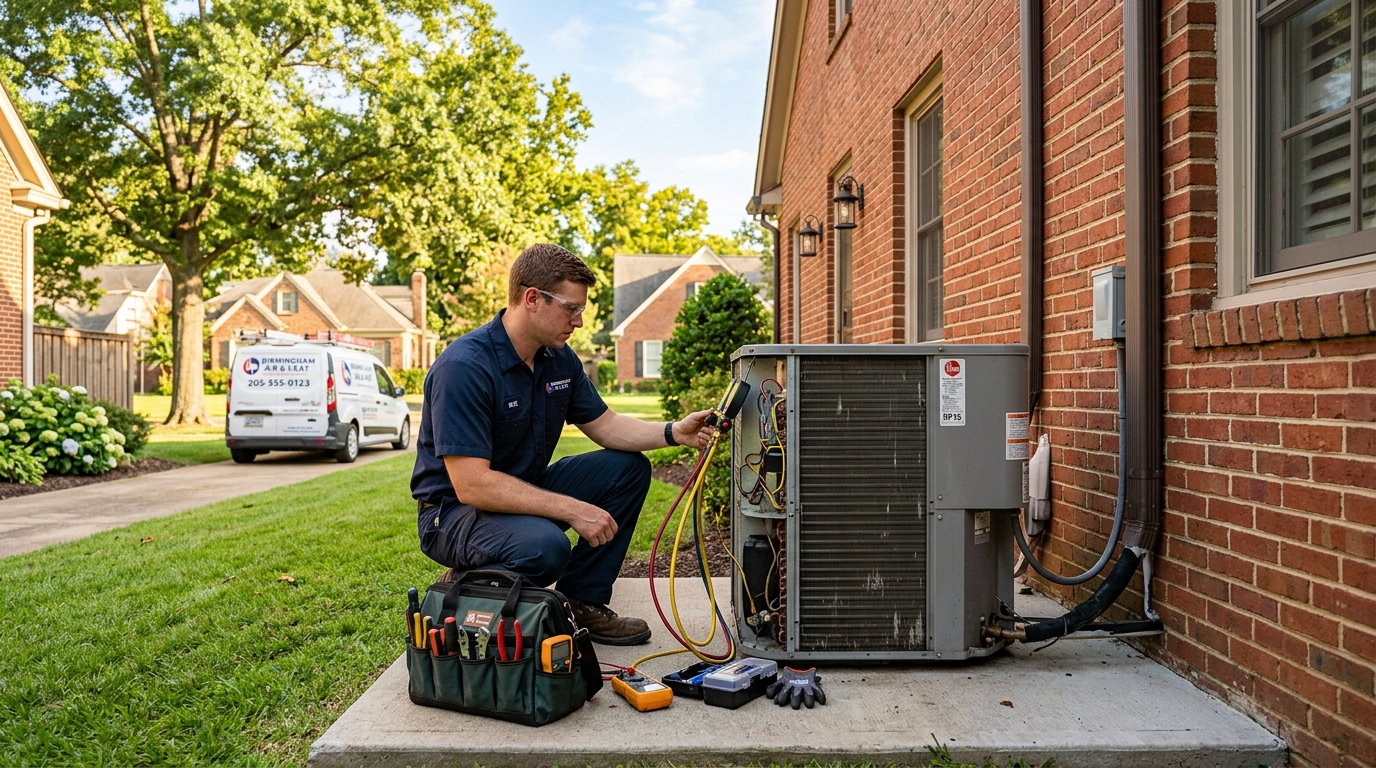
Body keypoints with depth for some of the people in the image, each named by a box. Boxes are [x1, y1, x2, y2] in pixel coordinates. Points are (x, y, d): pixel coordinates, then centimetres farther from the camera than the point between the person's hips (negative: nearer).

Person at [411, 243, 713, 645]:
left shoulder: (560, 358, 0)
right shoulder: (463, 367, -25)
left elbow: (605, 425, 8)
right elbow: (472, 485, -30)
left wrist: (673, 432, -10)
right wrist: (573, 510, -30)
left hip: (525, 492, 9)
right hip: (454, 511, -8)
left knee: (629, 467, 0)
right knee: (545, 545, -37)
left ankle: (581, 601, 5)